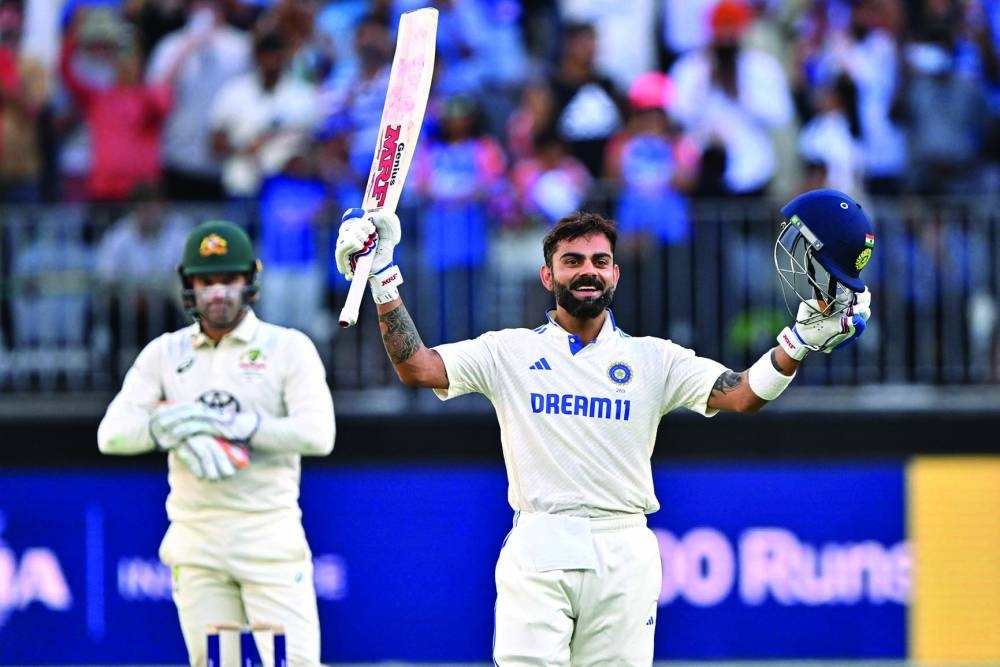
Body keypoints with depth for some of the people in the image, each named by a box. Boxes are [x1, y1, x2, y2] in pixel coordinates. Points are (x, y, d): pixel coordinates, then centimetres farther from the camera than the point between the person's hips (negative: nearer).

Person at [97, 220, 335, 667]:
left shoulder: (288, 348, 2)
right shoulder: (164, 353, 11)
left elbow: (318, 434, -12)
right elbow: (111, 433, 0)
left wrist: (227, 424, -17)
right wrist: (177, 432, -19)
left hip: (269, 531, -3)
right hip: (195, 541, 3)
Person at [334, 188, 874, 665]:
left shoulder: (653, 359, 11)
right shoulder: (510, 353, 10)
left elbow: (742, 395, 0)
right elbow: (415, 366, 0)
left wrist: (803, 339, -16)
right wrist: (382, 278, -9)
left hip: (624, 555, 1)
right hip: (537, 550, -1)